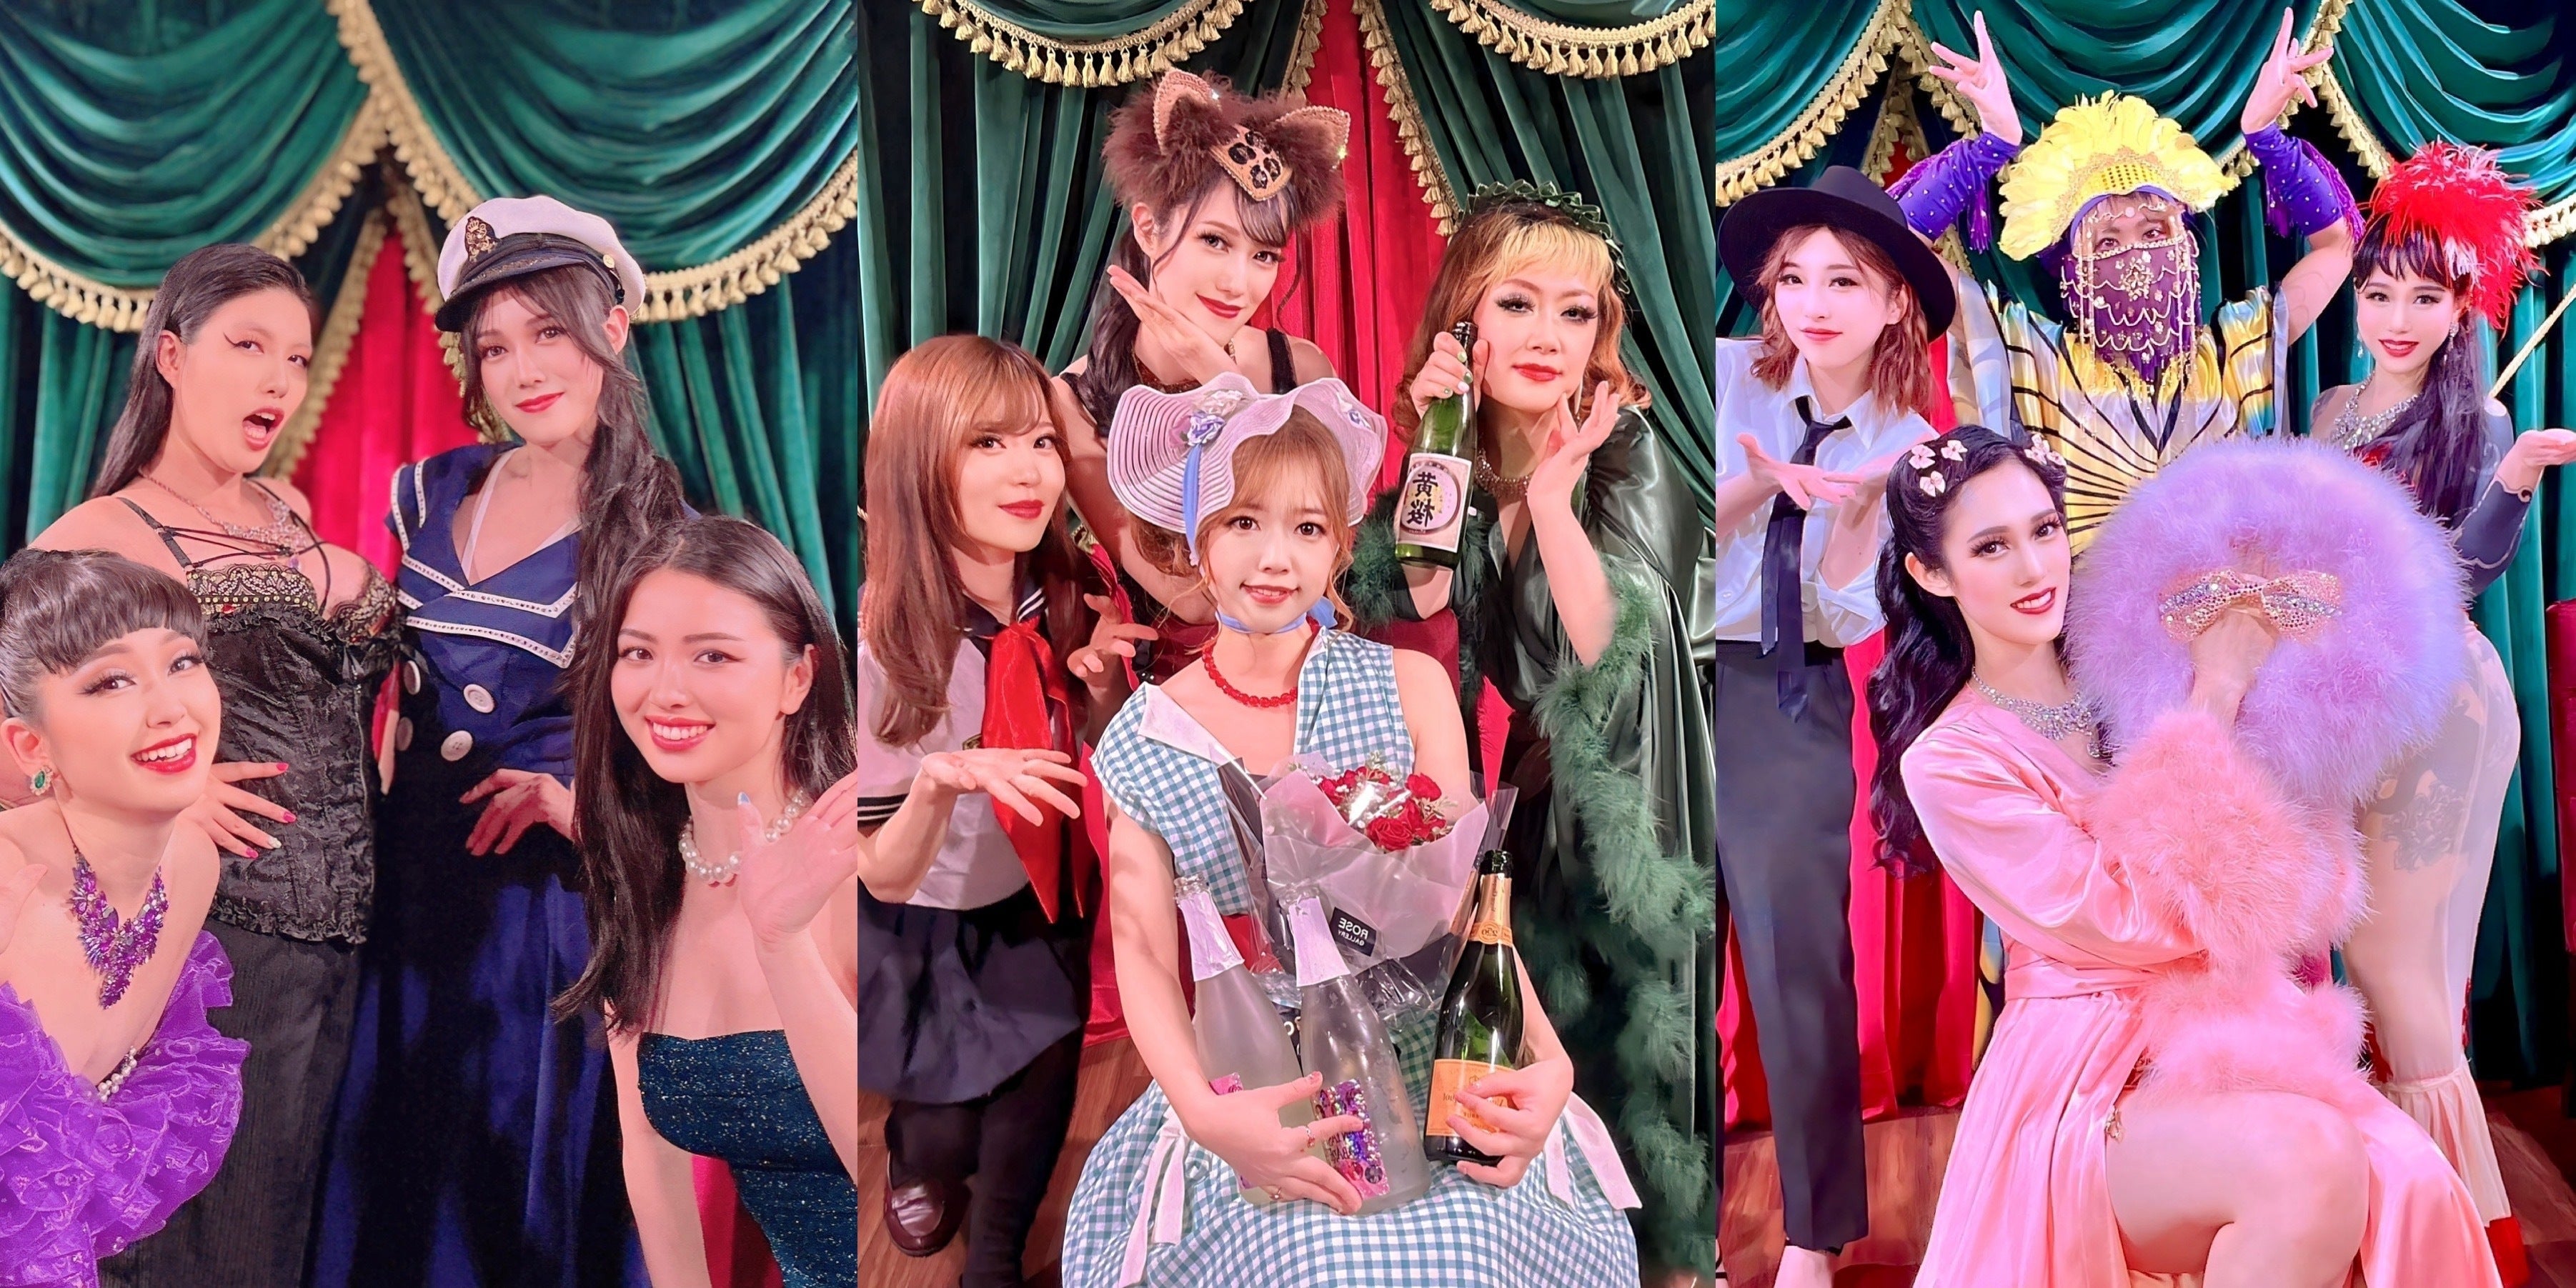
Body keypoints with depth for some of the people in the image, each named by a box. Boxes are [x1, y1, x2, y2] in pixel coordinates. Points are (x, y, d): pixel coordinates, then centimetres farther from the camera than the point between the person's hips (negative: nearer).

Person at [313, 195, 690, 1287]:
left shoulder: (654, 534, -9)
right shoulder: (428, 493, 3)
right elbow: (373, 671, 14)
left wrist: (584, 796, -20)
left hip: (548, 895, -4)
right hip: (412, 880, 4)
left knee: (526, 1177, 9)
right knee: (395, 1171, 15)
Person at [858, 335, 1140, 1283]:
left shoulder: (1065, 601, -15)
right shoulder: (887, 649, -29)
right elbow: (885, 875, -23)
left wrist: (1102, 685, -22)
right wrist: (939, 782, -44)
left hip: (1041, 914, 4)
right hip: (924, 938, -4)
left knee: (1036, 1115, 10)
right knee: (949, 1130, 7)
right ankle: (918, 1144, 47)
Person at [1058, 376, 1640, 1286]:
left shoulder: (1410, 688, 0)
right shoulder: (1146, 740, 1)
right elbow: (1145, 956, -3)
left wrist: (1547, 1059, -19)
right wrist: (1204, 1111, -22)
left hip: (1424, 1062, 1)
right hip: (1256, 1085, -1)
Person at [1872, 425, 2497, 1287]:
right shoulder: (1947, 762, -8)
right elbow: (2141, 922, -15)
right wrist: (2213, 700, -13)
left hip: (2241, 1031, 5)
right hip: (2090, 1080, -5)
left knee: (2409, 1184, -25)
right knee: (2309, 1165, -33)